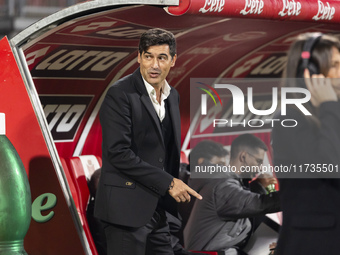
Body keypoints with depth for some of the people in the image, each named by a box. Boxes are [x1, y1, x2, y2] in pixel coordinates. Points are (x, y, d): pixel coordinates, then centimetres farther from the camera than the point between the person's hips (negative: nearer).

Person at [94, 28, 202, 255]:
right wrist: (167, 182, -17)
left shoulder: (172, 95, 13)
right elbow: (118, 153, -19)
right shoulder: (120, 94, -12)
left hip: (156, 209, 8)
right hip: (127, 207, -8)